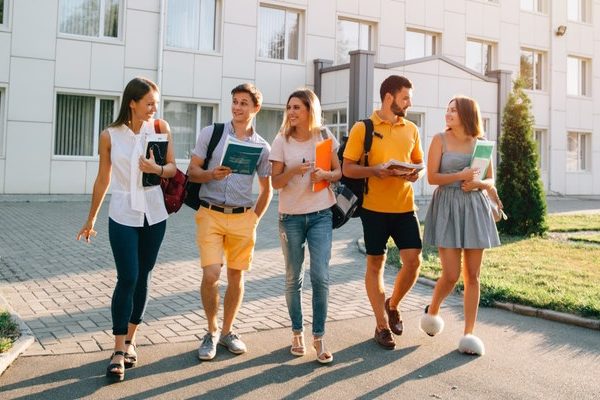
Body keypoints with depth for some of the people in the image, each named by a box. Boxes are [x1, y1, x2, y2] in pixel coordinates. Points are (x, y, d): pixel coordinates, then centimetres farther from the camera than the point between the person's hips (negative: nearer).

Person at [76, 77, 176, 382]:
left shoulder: (160, 128, -1)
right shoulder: (110, 136, -4)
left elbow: (172, 168, 1)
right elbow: (103, 179, 5)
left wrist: (156, 169, -22)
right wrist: (91, 219, 11)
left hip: (154, 215, 2)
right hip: (123, 216, -2)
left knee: (143, 278, 9)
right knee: (127, 279, -8)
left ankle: (130, 340, 23)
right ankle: (119, 351, 0)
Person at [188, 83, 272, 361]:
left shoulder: (262, 146, 7)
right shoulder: (211, 133, 3)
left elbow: (266, 189, 14)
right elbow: (192, 171, 2)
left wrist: (255, 218, 6)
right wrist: (211, 174, -17)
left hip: (242, 218, 2)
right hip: (210, 214, -2)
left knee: (236, 276, 7)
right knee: (210, 275, -10)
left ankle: (227, 331, 25)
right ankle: (211, 331, 12)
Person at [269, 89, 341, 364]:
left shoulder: (325, 137, 2)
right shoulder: (282, 140, 0)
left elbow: (339, 172, 8)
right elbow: (275, 182, -3)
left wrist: (325, 174, -14)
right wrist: (294, 170, -23)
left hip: (320, 215, 0)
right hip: (290, 216, 0)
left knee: (320, 276, -7)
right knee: (293, 277, 8)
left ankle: (318, 338, 5)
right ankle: (297, 333, 23)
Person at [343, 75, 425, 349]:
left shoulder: (411, 129, 10)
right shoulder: (362, 128, -3)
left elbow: (419, 164, 19)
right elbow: (347, 168, -4)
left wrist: (416, 173, -5)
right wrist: (375, 170, -20)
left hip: (405, 207, 4)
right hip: (374, 208, -3)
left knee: (413, 260, -2)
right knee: (375, 263, 5)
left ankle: (392, 305, 27)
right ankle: (382, 325, 19)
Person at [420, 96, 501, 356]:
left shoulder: (481, 143, 9)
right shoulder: (440, 140, 1)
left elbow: (490, 181, 12)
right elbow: (432, 177, -5)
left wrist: (477, 183, -9)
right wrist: (459, 176, -18)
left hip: (475, 208, 3)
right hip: (447, 206, -3)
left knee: (472, 275, 3)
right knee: (451, 275, -7)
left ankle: (469, 332, 12)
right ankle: (432, 310, 23)